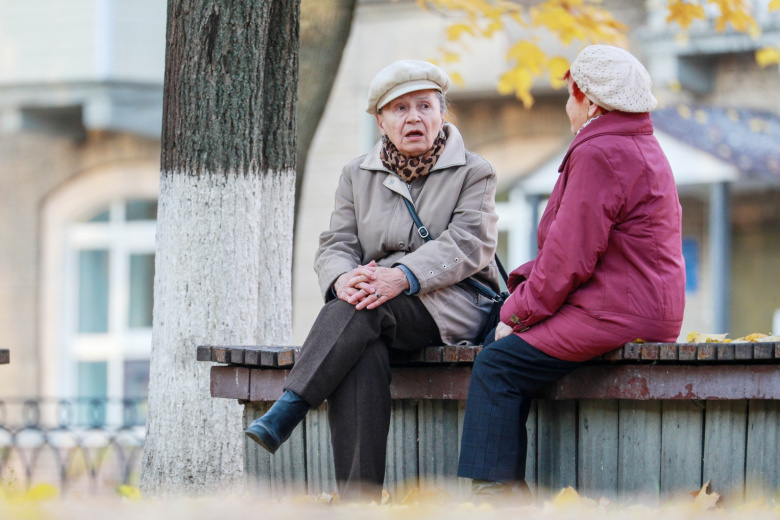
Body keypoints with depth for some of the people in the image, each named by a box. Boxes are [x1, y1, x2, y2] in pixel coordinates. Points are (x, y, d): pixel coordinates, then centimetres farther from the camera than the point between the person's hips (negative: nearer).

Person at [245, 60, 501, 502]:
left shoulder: (474, 174, 7)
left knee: (364, 308, -34)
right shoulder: (358, 176, 18)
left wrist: (402, 277, -28)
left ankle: (285, 413, -41)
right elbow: (336, 246, 9)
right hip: (377, 316, 3)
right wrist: (343, 278, -19)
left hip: (451, 304, -2)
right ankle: (358, 499, -43)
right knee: (362, 357, -34)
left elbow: (467, 246, -9)